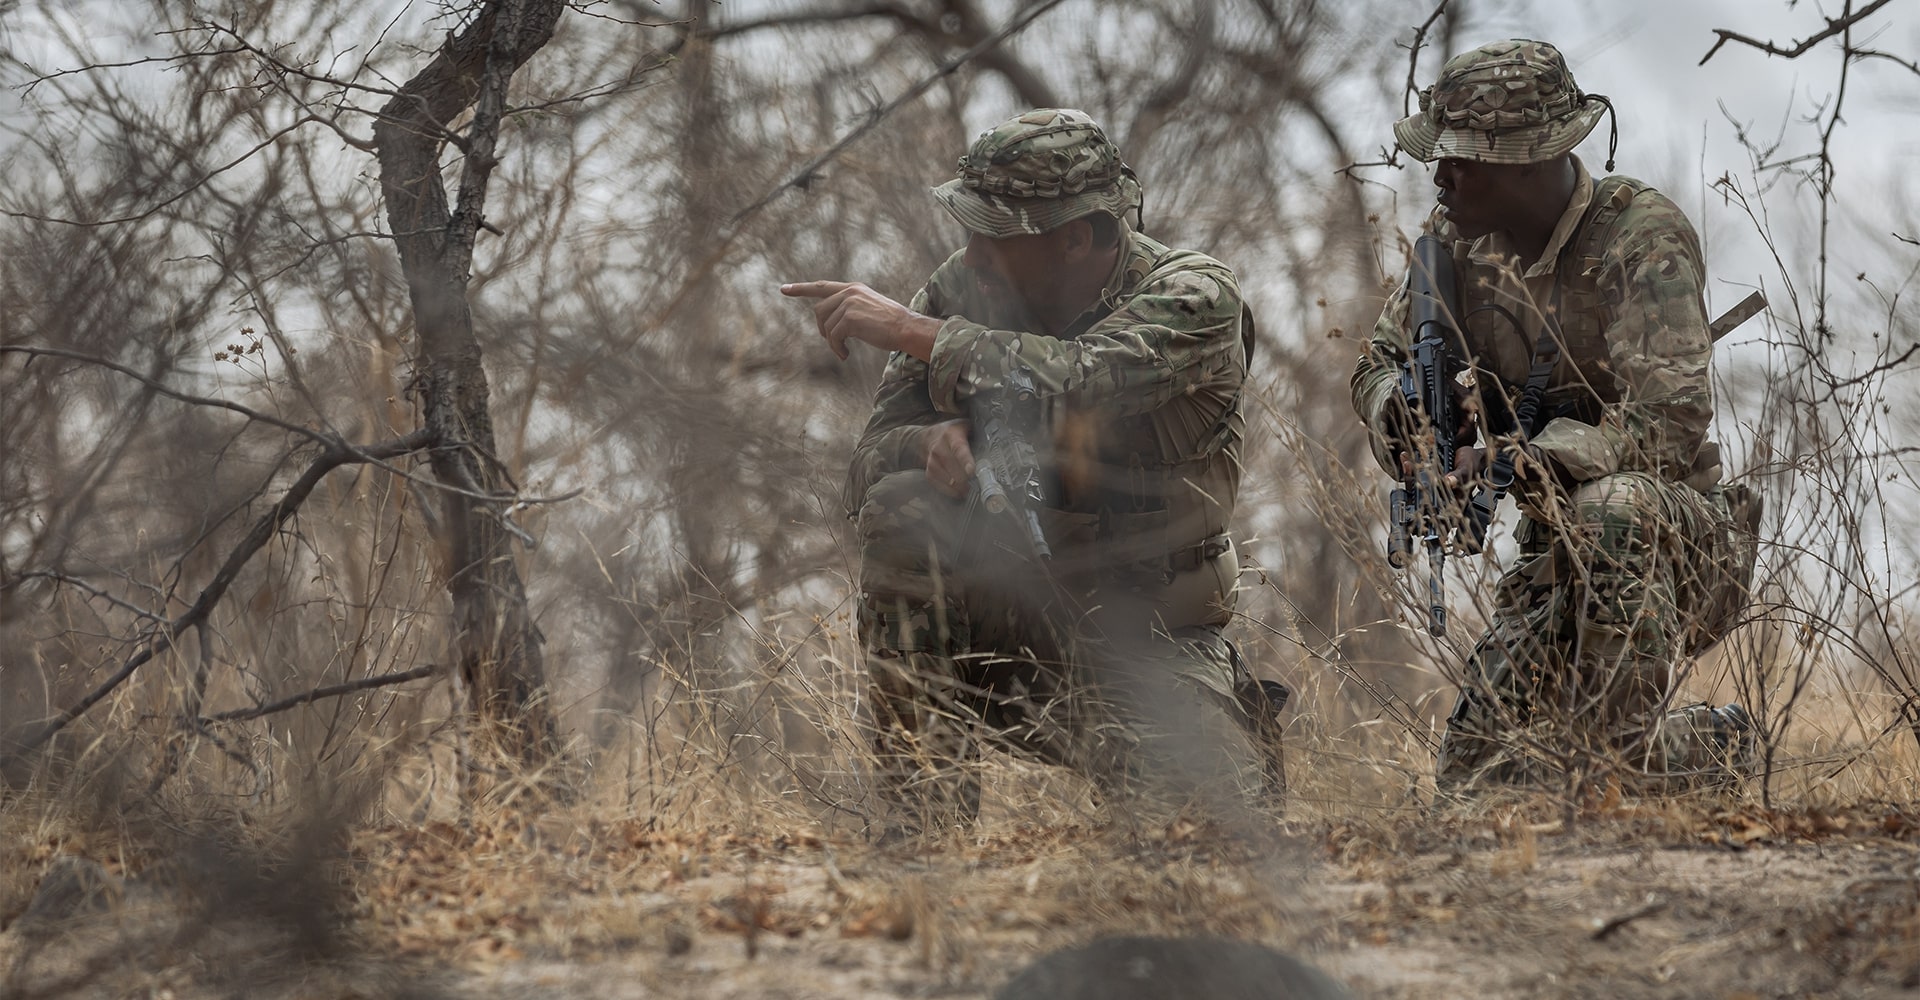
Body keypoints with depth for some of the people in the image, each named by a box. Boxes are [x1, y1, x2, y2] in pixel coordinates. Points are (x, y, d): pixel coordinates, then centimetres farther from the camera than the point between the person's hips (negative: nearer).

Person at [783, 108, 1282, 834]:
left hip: (1148, 639, -2)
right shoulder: (963, 293, -3)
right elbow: (870, 463, -5)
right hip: (1010, 619, 3)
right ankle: (927, 823, -21)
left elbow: (1073, 385, -36)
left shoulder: (1195, 298, -16)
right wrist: (936, 442, -29)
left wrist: (906, 328, -30)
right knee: (903, 509, -25)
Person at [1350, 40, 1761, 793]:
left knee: (1608, 509, -41)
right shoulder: (1461, 239, 0)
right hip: (1561, 560, 7)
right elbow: (1381, 362, 9)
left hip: (1683, 550, -7)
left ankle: (1625, 751, -23)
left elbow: (1671, 421, -29)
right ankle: (1710, 745, 19)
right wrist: (1407, 405, -16)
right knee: (1476, 772, -4)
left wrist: (1522, 458, -40)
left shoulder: (1642, 237, -20)